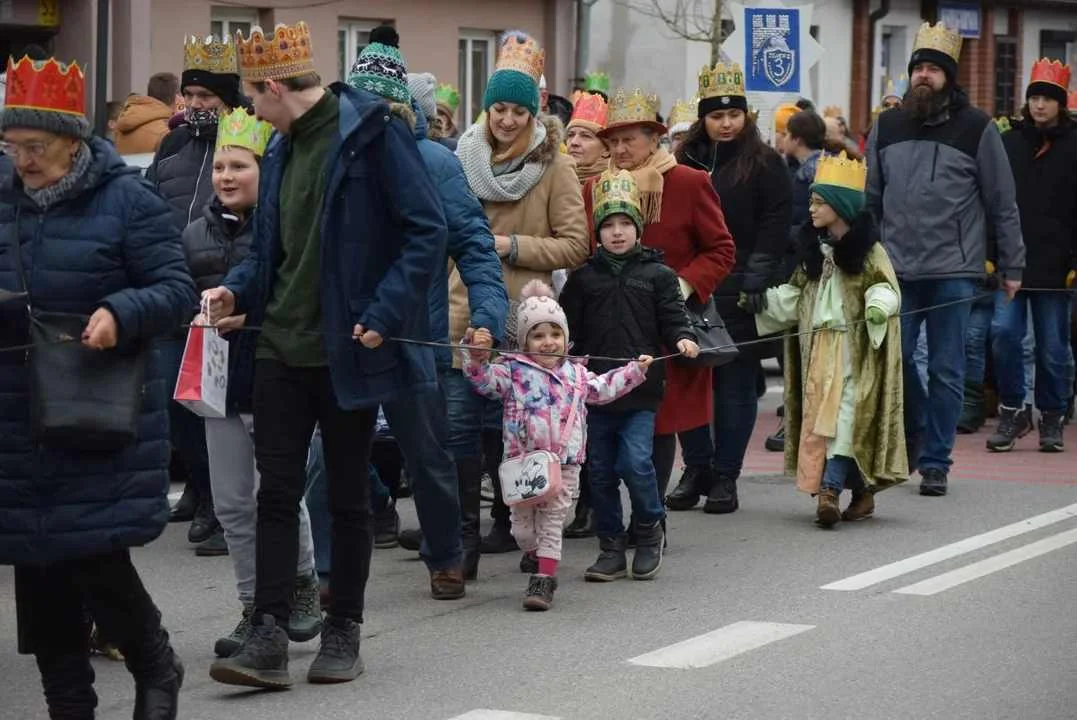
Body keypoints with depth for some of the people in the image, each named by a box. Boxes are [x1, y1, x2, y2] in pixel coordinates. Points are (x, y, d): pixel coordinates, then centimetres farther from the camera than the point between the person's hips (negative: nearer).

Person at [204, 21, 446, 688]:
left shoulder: (372, 133, -12)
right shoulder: (283, 149, 11)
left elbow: (427, 231, -15)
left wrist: (383, 313, -20)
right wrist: (237, 289, 1)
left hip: (348, 351, -6)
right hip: (283, 348, 6)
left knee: (349, 496, 7)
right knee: (278, 493, 0)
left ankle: (343, 633, 18)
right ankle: (269, 638, 0)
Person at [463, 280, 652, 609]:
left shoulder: (576, 373, 12)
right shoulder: (513, 372, -2)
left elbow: (603, 388, 27)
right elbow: (484, 381, -14)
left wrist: (635, 370, 26)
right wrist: (478, 356, -31)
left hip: (564, 462, 2)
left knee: (552, 523, -1)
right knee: (523, 524, 9)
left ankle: (544, 581, -3)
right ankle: (534, 554, 39)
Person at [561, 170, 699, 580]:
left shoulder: (657, 274, 5)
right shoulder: (583, 278, 9)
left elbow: (672, 317, 2)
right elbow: (567, 328, 9)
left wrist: (683, 339, -18)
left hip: (640, 389, -3)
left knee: (636, 461, -15)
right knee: (601, 469, 7)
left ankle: (650, 531, 10)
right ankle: (611, 548, 17)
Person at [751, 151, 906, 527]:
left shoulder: (868, 252, -5)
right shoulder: (813, 250, 14)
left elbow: (884, 288, -10)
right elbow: (797, 296, 19)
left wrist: (878, 305, -30)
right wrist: (765, 301, 7)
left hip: (854, 347, -6)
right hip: (818, 346, 7)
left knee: (844, 415, -14)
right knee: (821, 417, 3)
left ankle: (830, 490, -22)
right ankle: (861, 493, 11)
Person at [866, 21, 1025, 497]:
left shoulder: (976, 128, 0)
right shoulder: (887, 127, 9)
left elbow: (1002, 203, 2)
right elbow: (870, 199, 14)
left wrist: (1012, 266, 2)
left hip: (954, 270, -3)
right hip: (897, 269, 3)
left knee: (945, 369, 1)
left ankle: (935, 462, 10)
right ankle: (915, 433, 23)